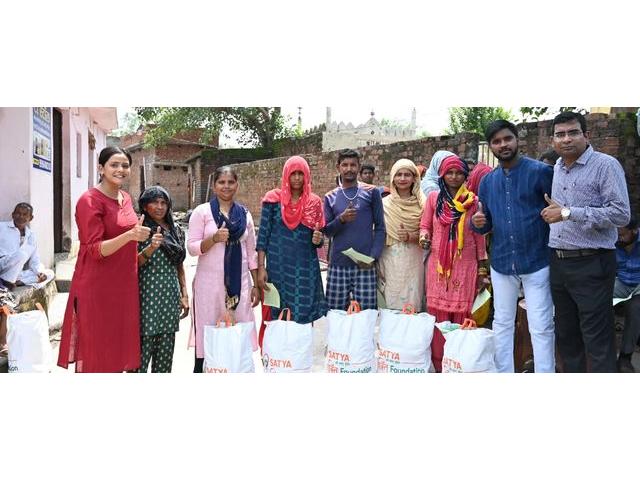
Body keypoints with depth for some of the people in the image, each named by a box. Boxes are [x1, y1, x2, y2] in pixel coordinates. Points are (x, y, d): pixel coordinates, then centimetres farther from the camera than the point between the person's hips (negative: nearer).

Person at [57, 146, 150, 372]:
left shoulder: (126, 198, 10)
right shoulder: (90, 200, -12)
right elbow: (95, 250, -19)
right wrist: (130, 235, -31)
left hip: (124, 285, 7)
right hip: (97, 287, -7)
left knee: (118, 347, 13)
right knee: (96, 352, 3)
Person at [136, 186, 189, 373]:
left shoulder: (176, 230, 11)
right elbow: (133, 264, -8)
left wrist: (184, 295, 12)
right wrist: (151, 248, -25)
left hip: (170, 297, 5)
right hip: (147, 295, -5)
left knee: (165, 353, 9)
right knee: (143, 350, -6)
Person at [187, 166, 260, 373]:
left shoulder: (245, 213, 10)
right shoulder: (202, 211, 0)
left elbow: (251, 253, 11)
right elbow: (192, 247, -5)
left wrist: (255, 285, 8)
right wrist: (214, 239, -21)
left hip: (239, 283, 3)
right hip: (210, 283, -3)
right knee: (207, 333, 1)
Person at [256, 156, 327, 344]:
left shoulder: (314, 202, 6)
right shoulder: (273, 199, 0)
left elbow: (318, 238, 11)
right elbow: (263, 234, -1)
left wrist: (318, 239, -13)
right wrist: (261, 268, -7)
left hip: (306, 268, 2)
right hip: (278, 266, -2)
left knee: (304, 315, 3)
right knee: (276, 315, 0)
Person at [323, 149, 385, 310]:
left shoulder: (372, 192, 5)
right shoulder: (330, 197, 10)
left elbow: (380, 228, 2)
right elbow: (326, 231, 7)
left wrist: (373, 257, -9)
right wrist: (341, 219, -12)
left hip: (365, 264, -1)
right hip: (338, 265, 2)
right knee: (335, 312, 4)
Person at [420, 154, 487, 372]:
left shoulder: (473, 201, 3)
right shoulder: (434, 197, 5)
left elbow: (478, 234, 7)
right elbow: (425, 225, 11)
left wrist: (482, 265, 8)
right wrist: (424, 236, -12)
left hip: (465, 265, -1)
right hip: (438, 264, 1)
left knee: (462, 314, -1)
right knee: (437, 314, 1)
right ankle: (438, 364, 10)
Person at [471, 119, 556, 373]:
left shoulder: (541, 171, -7)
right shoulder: (487, 181, 7)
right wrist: (478, 222, -9)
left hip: (536, 262, -4)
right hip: (501, 263, 5)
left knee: (541, 327, 3)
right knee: (502, 324, 15)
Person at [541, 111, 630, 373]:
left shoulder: (606, 165, -8)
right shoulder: (556, 170, 13)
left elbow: (621, 214, -18)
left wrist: (567, 213, -20)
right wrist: (553, 213, 8)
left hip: (591, 265, -7)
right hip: (558, 262, 7)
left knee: (597, 341, -2)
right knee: (565, 335, 17)